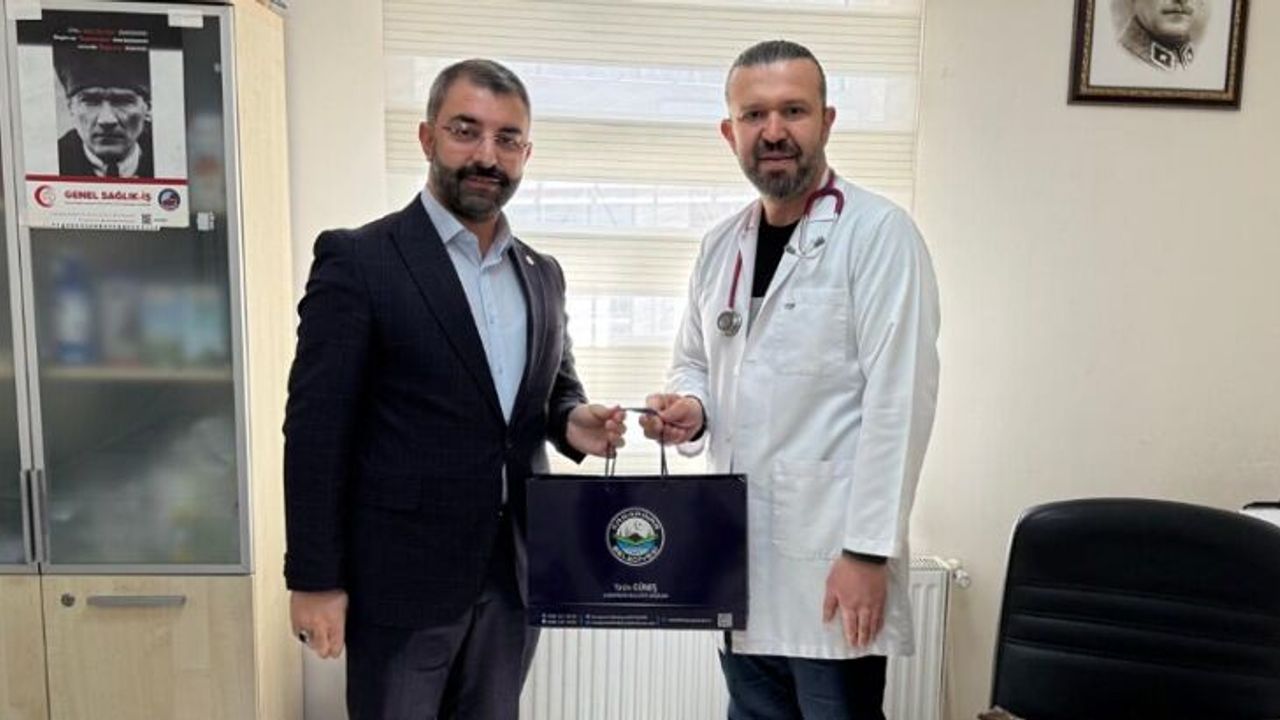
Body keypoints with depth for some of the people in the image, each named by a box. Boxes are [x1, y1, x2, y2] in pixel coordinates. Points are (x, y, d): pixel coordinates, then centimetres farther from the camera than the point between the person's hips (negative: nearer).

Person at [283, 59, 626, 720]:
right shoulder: (358, 259, -9)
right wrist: (315, 579, -12)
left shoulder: (542, 273, 8)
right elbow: (316, 430, -11)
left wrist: (573, 421, -6)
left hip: (513, 572, 5)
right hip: (402, 575, -5)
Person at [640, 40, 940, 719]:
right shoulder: (720, 244, 9)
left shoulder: (879, 233, -10)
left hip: (831, 558, -6)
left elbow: (899, 400, -15)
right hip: (741, 552, 6)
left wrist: (868, 550, -17)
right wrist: (690, 407, -3)